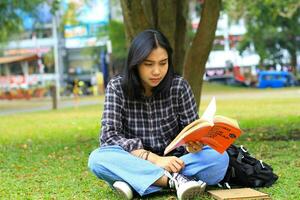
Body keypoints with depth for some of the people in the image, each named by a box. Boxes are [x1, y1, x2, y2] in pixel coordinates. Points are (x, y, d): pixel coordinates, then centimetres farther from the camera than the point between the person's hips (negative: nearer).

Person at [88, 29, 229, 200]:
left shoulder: (179, 86, -7)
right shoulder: (117, 87, -8)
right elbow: (109, 136, -15)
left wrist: (193, 144, -28)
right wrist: (154, 159, -26)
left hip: (172, 162, 1)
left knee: (219, 158, -26)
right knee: (97, 159, -30)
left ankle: (134, 180, -27)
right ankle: (176, 180, -32)